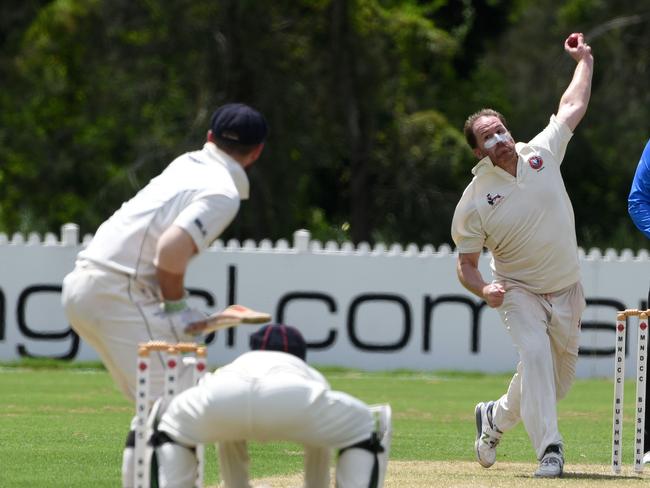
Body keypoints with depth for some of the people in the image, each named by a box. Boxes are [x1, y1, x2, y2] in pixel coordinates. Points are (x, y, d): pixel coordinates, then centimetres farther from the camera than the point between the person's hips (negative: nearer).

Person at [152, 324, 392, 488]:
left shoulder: (228, 370, 50)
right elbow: (319, 453, 52)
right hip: (294, 400, -2)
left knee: (172, 430, 35)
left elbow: (229, 450, 56)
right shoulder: (312, 377, 47)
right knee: (369, 430, 24)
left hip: (222, 398, 2)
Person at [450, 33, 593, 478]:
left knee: (561, 372, 10)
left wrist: (584, 60, 15)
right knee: (535, 354, -27)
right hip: (518, 291, -4)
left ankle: (496, 417, 34)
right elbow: (465, 264, -8)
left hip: (567, 290, 4)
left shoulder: (542, 154, -5)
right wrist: (484, 288, -28)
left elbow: (574, 107, 10)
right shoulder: (474, 200, -13)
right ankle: (549, 448, -28)